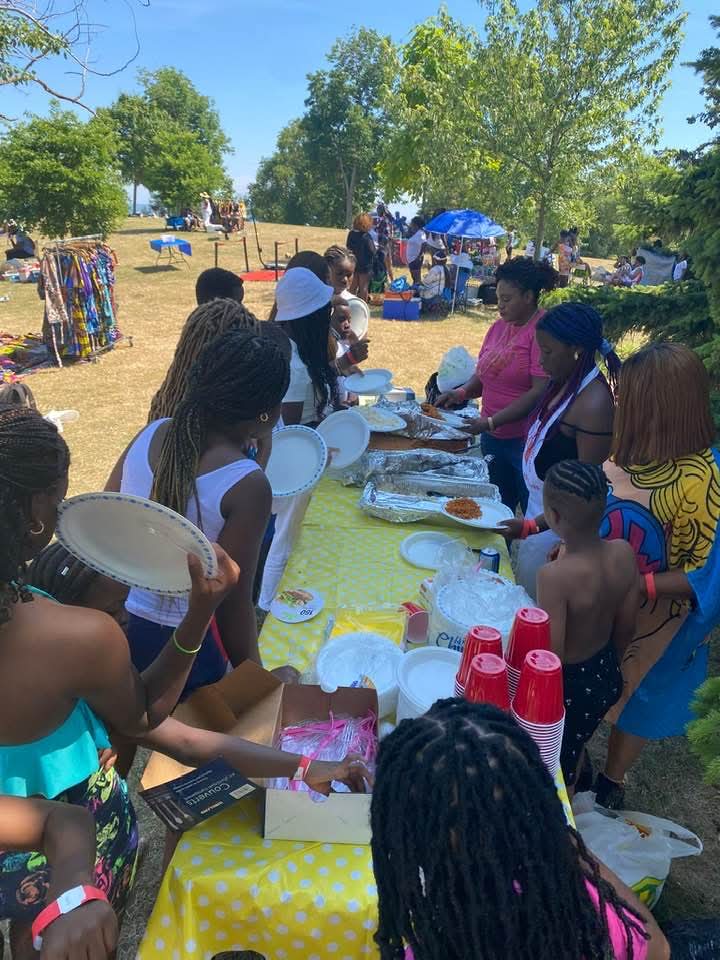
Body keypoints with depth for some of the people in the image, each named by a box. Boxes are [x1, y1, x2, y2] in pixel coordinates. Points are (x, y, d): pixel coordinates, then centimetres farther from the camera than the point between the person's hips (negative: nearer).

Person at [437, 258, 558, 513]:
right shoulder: (499, 326, 9)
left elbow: (541, 391, -20)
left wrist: (491, 421, -22)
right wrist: (463, 392, -3)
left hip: (526, 441, -7)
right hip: (493, 436, 7)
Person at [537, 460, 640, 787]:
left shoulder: (555, 576, -35)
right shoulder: (624, 553, -15)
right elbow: (626, 629, -1)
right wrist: (605, 663, 17)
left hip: (569, 687, -6)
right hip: (608, 677, 7)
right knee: (573, 752, 31)